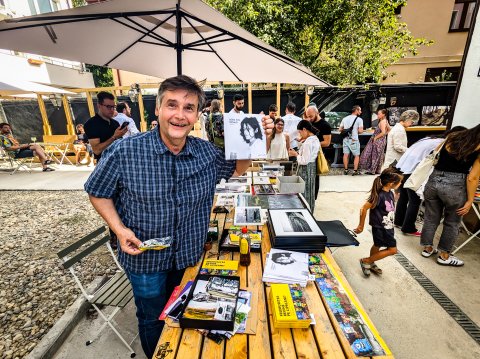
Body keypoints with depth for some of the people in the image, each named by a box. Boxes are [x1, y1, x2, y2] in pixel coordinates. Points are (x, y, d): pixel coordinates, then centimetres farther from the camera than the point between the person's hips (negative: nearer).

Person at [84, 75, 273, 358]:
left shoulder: (207, 152, -11)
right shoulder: (124, 152, -20)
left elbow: (237, 169, 6)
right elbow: (99, 193, -6)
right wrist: (119, 229, -20)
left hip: (190, 256, 4)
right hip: (145, 258, -3)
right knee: (153, 320, 23)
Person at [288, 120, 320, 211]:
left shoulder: (308, 142, -23)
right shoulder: (316, 139, 7)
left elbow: (304, 161, -23)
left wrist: (296, 154, -10)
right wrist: (299, 153, 7)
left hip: (306, 169, -10)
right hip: (312, 167, 10)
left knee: (304, 193, 3)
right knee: (310, 192, 19)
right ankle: (310, 212, 32)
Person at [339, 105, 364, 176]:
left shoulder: (345, 118, 8)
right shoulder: (359, 119, -7)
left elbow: (340, 129, 9)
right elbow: (360, 131, -13)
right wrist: (356, 131, 7)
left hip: (346, 139, 5)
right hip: (354, 140, -4)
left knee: (346, 154, 10)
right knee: (356, 155, 7)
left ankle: (346, 170, 16)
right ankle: (355, 171, 7)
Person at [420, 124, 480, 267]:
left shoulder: (452, 137, 12)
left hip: (433, 181, 4)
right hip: (455, 185, -4)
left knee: (431, 218, 18)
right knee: (452, 223, 15)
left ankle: (427, 248, 34)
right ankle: (444, 256, 28)